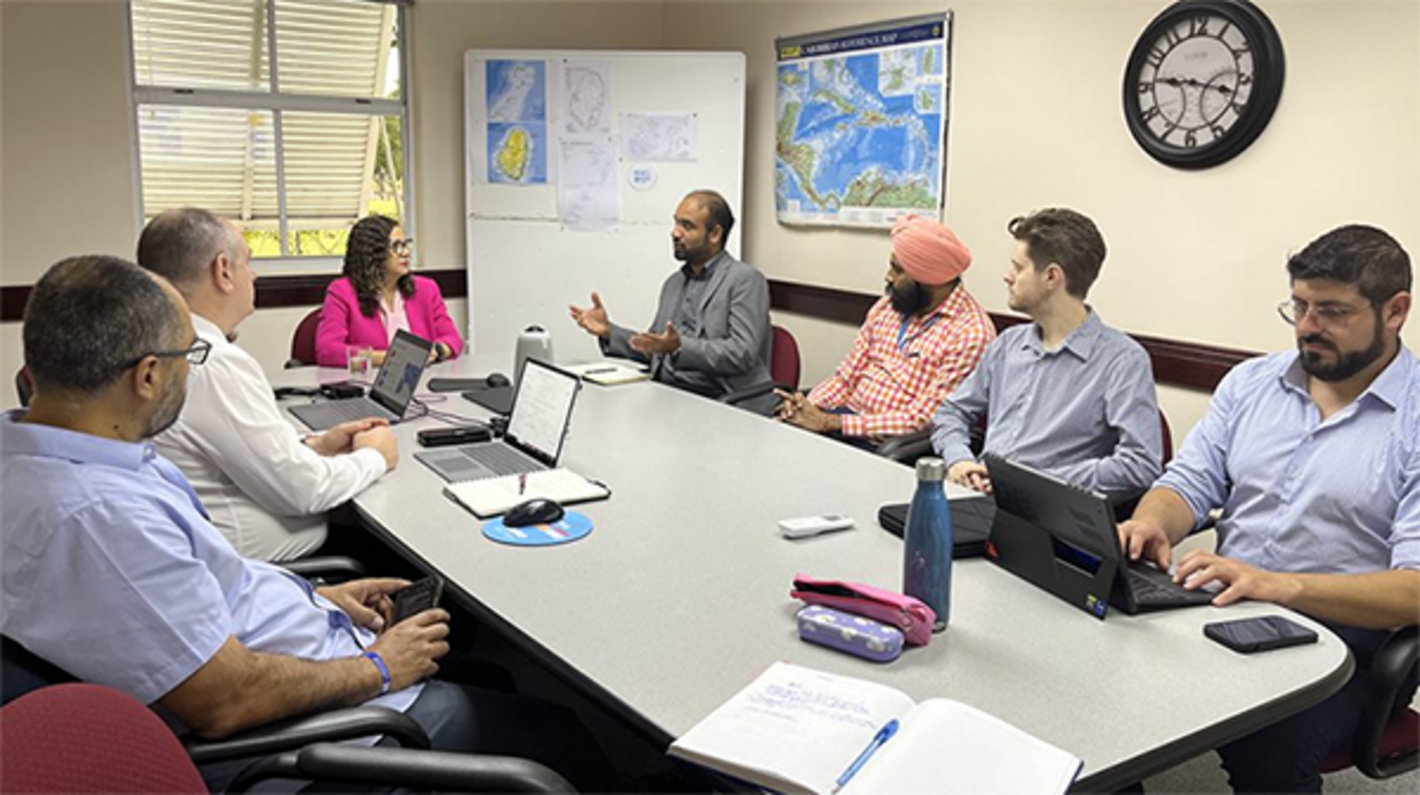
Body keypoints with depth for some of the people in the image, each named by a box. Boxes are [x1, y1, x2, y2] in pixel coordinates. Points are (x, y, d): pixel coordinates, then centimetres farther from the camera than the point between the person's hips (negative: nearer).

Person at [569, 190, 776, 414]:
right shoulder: (674, 283, 20)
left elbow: (741, 354, -16)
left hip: (722, 403, -6)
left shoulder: (746, 280, -4)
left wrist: (680, 347, -27)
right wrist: (609, 332, 7)